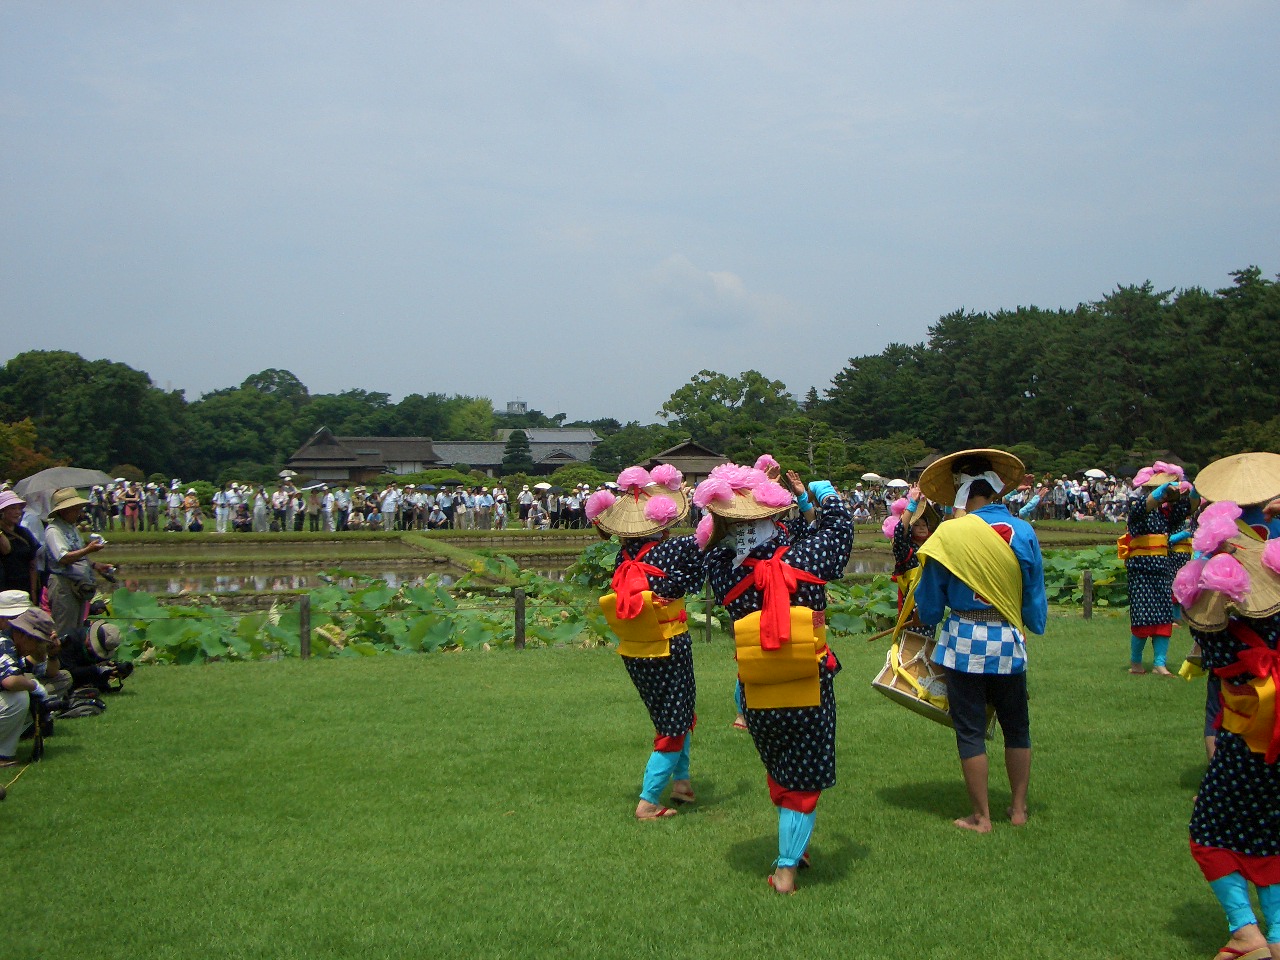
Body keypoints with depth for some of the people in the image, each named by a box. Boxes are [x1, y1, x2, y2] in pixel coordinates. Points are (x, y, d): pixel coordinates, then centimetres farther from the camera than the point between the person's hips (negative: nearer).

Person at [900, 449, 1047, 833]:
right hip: (1009, 643, 3)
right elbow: (1036, 597, 4)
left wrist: (930, 619, 18)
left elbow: (928, 602, -3)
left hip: (964, 642, -2)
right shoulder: (1023, 532, -5)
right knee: (1016, 727, 18)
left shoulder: (947, 534, -12)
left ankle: (981, 817, 13)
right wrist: (1034, 625, 23)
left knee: (971, 730, 7)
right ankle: (1019, 808, 27)